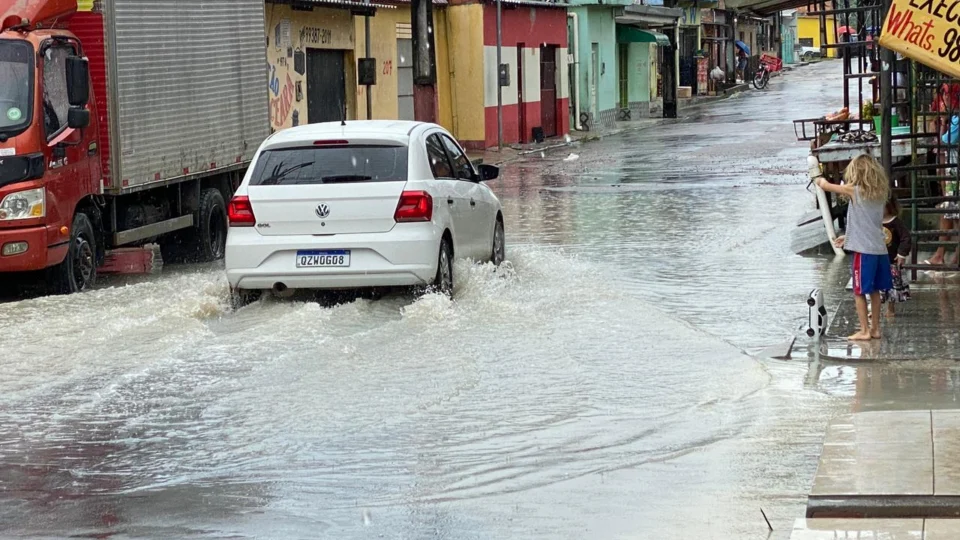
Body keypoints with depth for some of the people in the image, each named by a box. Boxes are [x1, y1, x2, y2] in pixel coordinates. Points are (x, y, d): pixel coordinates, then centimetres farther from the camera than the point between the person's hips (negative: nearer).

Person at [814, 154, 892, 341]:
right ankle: (875, 328, 20)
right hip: (879, 249, 6)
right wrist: (849, 237, 27)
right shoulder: (879, 193, 9)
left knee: (859, 292, 2)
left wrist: (818, 177, 23)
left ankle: (864, 331, 2)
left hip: (864, 250, -6)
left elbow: (825, 185, 0)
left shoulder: (854, 191, -9)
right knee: (874, 291, 15)